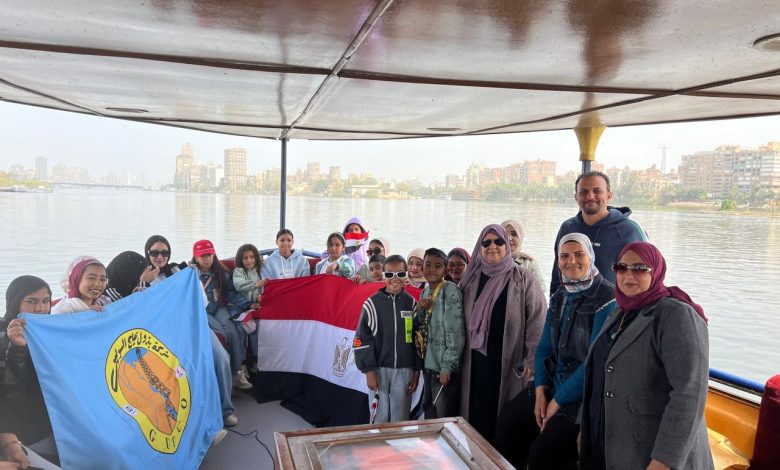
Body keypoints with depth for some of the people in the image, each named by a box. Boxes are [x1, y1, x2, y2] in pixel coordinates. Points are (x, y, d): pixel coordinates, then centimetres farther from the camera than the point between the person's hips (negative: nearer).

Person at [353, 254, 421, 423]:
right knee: (380, 416, 5)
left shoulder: (411, 304, 3)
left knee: (400, 417, 7)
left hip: (404, 370, 2)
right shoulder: (372, 304, -4)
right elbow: (362, 339, -4)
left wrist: (417, 371, 4)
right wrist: (369, 371, -7)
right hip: (379, 369, -1)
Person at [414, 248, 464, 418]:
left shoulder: (450, 291, -12)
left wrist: (447, 366, -18)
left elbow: (455, 332, -16)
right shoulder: (425, 292, 10)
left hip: (443, 366, -7)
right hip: (427, 364, 7)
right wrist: (420, 310, -5)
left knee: (445, 418, 1)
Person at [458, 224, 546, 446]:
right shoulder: (471, 279, 10)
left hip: (510, 365, -3)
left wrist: (532, 361, -12)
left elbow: (537, 320, -6)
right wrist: (461, 359, 10)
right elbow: (463, 321, 13)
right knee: (478, 419, 5)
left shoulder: (523, 278, -1)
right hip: (477, 365, 3)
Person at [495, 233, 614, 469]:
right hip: (553, 385, 8)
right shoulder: (558, 297, 8)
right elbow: (544, 348, 9)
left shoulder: (607, 298, -17)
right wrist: (540, 390, -6)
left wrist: (559, 400, -17)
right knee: (509, 424, 5)